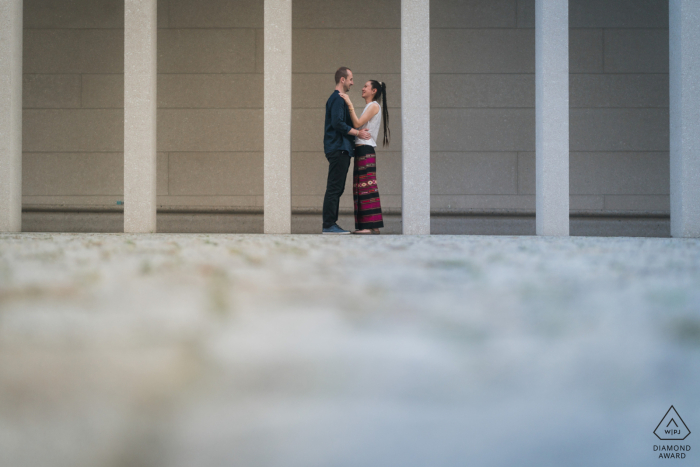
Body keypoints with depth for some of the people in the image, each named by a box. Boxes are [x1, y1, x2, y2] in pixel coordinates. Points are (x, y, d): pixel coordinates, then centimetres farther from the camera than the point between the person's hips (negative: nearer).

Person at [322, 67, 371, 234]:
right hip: (338, 149, -11)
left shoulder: (338, 98, 22)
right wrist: (357, 133, -13)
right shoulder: (337, 99, -11)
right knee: (334, 188, -10)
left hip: (341, 149, 11)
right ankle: (329, 225, -10)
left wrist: (357, 131, 14)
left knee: (336, 188, 10)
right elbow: (337, 123, -21)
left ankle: (331, 224, 12)